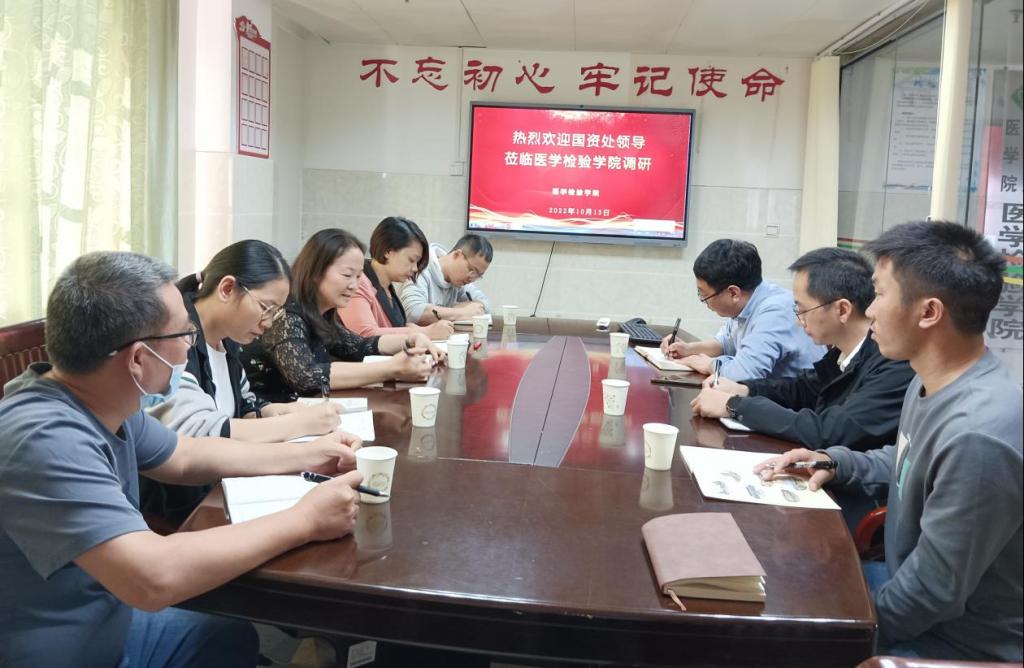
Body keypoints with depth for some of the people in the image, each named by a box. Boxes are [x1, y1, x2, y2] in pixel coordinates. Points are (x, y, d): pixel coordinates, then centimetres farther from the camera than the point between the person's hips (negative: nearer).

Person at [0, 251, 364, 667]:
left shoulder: (100, 402, -4)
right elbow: (154, 576, -40)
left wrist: (304, 455, 9)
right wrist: (305, 520, -29)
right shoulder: (45, 441, -32)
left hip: (109, 624, 8)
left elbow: (187, 457, 14)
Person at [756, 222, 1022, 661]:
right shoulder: (933, 383, -1)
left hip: (959, 643, -8)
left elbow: (934, 593, -28)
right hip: (911, 588, 8)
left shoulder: (978, 436, -34)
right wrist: (836, 464, 0)